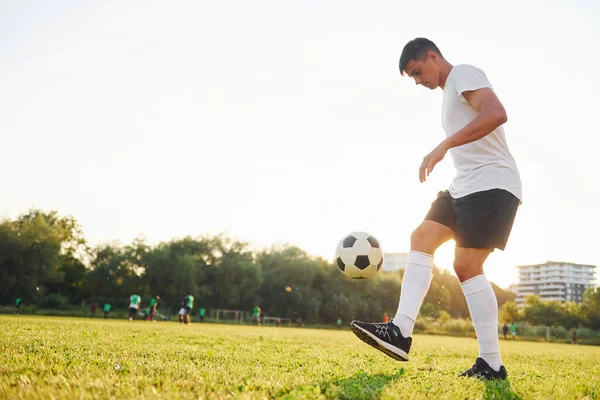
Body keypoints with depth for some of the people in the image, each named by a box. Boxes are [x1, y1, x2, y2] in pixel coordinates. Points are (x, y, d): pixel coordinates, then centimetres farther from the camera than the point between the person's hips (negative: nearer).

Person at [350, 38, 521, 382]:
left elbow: (496, 113, -26)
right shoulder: (450, 92, 24)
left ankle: (492, 365, -5)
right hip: (466, 186, 10)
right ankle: (401, 332, -12)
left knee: (466, 265, -13)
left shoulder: (464, 74, -6)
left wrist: (443, 146, -30)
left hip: (493, 184, -10)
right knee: (422, 238, -3)